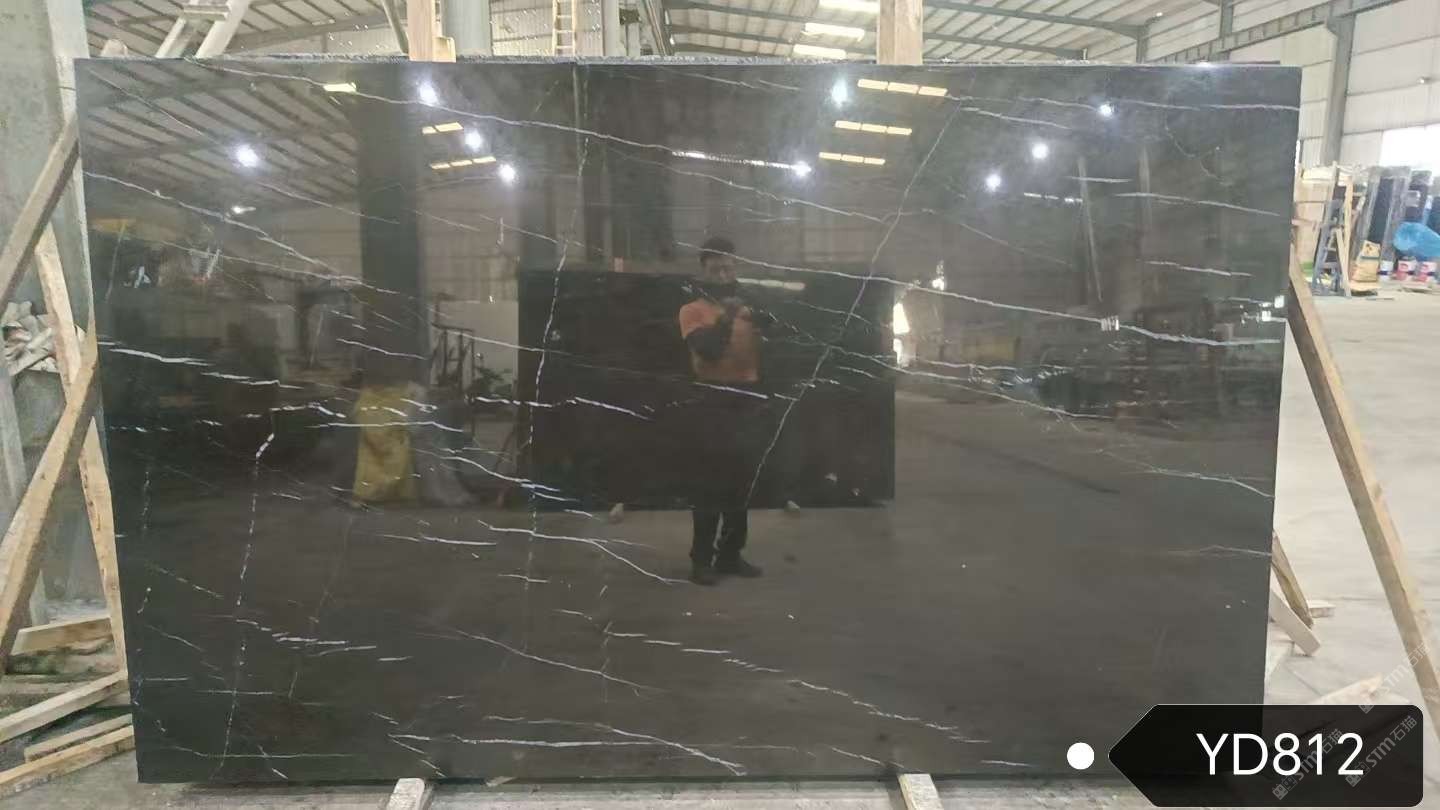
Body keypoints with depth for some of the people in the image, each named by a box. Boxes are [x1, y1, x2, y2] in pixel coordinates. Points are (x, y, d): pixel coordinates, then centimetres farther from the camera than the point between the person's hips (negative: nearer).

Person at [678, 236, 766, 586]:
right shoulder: (693, 310, 1)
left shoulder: (749, 308, 13)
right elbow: (706, 348, -15)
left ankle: (730, 555, 18)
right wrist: (726, 318, -22)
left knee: (741, 482, 8)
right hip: (712, 401, -4)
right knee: (710, 483, -5)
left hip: (746, 401, 5)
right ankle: (702, 559, 1)